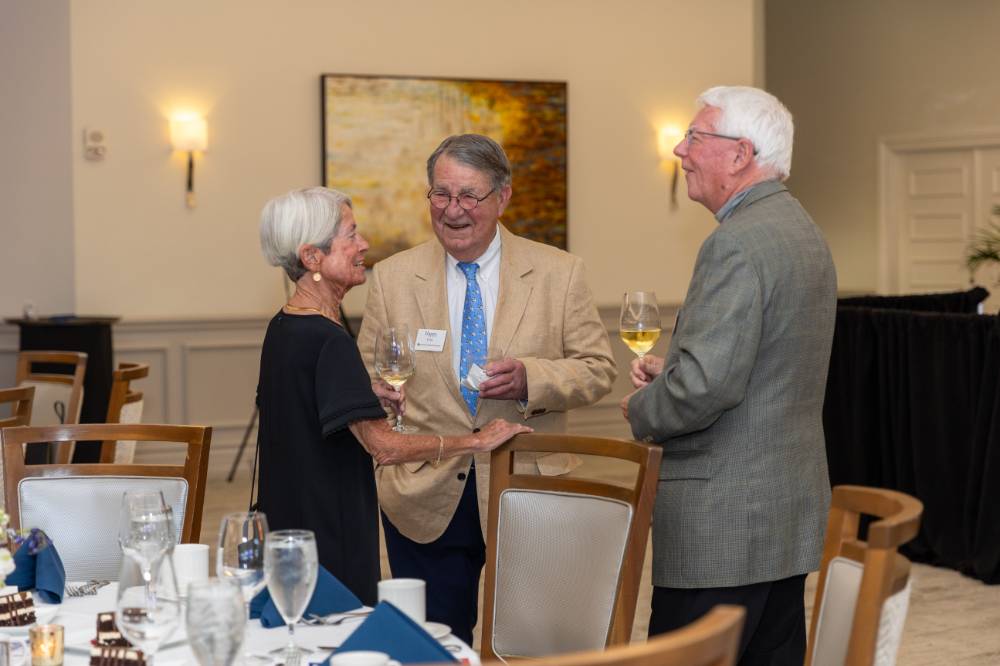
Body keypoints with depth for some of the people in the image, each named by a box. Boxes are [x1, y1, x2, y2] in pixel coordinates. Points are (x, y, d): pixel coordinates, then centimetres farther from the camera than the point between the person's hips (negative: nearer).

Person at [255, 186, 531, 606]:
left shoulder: (283, 327, 8)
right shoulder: (327, 340, -21)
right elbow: (383, 446, -25)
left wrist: (364, 390, 15)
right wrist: (478, 441, -17)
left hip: (285, 522, 10)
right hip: (329, 536, -10)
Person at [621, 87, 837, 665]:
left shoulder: (737, 243, -18)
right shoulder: (802, 230, 13)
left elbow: (706, 385, -25)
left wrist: (641, 410, -6)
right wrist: (671, 368, 11)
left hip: (725, 521, -10)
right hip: (791, 508, 10)